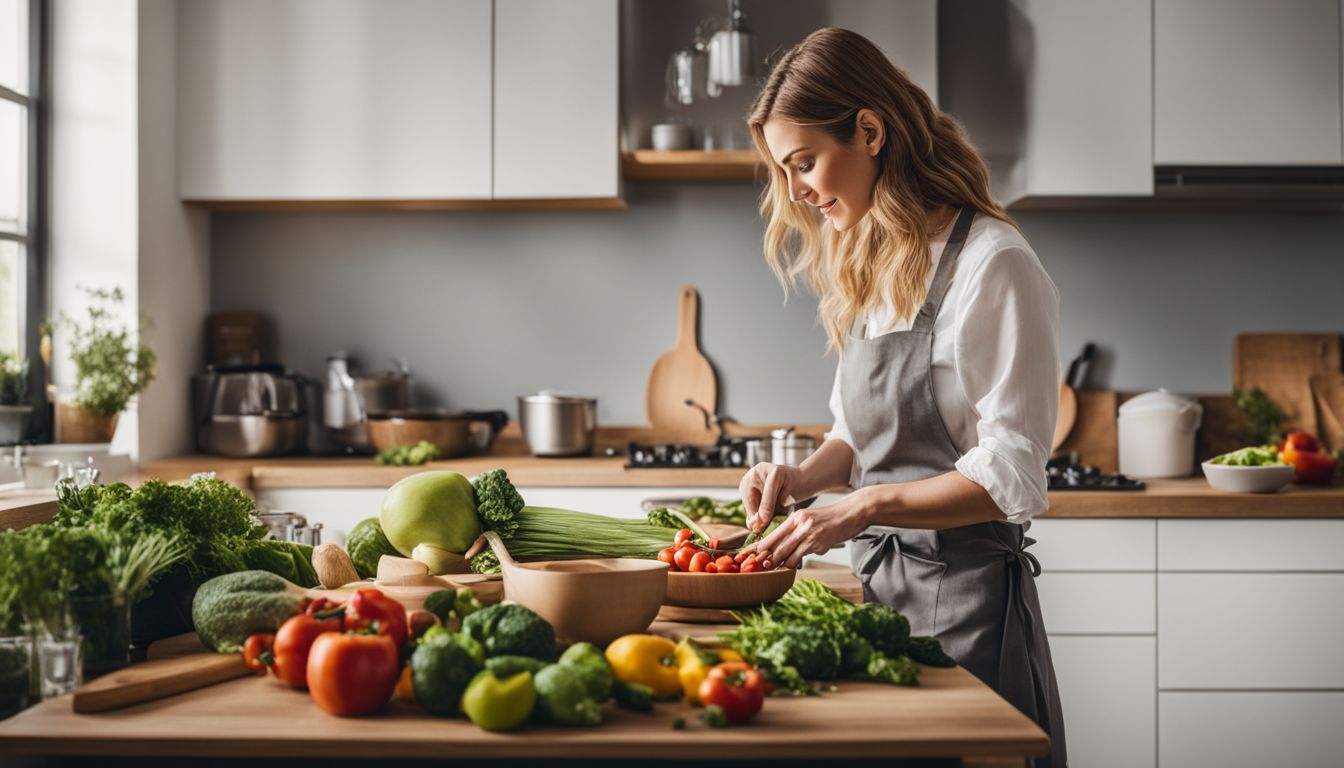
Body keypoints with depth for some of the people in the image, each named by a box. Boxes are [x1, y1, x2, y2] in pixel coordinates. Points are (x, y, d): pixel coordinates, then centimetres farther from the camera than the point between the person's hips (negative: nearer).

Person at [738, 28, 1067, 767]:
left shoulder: (994, 267, -14)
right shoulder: (869, 268, 11)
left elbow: (1010, 478, -16)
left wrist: (865, 507, -21)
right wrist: (803, 477, -1)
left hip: (963, 591, -7)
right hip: (877, 581, 7)